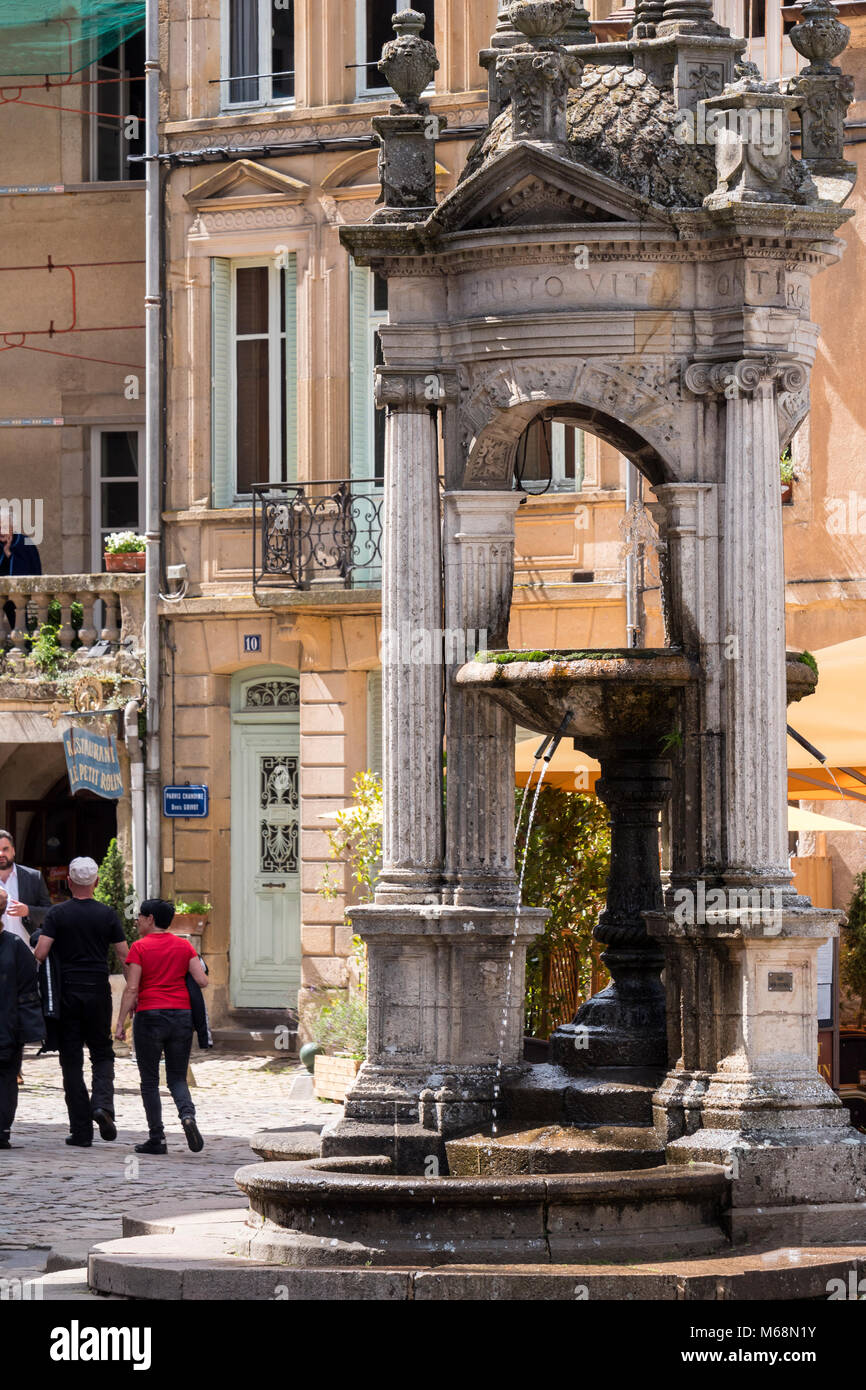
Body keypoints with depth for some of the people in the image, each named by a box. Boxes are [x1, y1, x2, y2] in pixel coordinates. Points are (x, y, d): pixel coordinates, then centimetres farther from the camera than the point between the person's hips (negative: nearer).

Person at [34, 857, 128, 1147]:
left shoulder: (57, 914, -3)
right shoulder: (107, 914, 0)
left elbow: (41, 953, -12)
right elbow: (124, 956, 0)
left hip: (66, 993, -1)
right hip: (98, 992, 1)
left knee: (72, 1060, 4)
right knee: (102, 1054, 15)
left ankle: (81, 1131, 2)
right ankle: (102, 1103, -14)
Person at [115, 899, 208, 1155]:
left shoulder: (140, 948, -4)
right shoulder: (184, 946, 7)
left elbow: (131, 989, -9)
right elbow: (202, 981, 1)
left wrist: (120, 1023, -7)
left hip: (149, 1016, -3)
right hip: (182, 1015, 3)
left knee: (150, 1081, 6)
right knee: (177, 1078, 10)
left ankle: (157, 1139, 3)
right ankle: (188, 1115, -19)